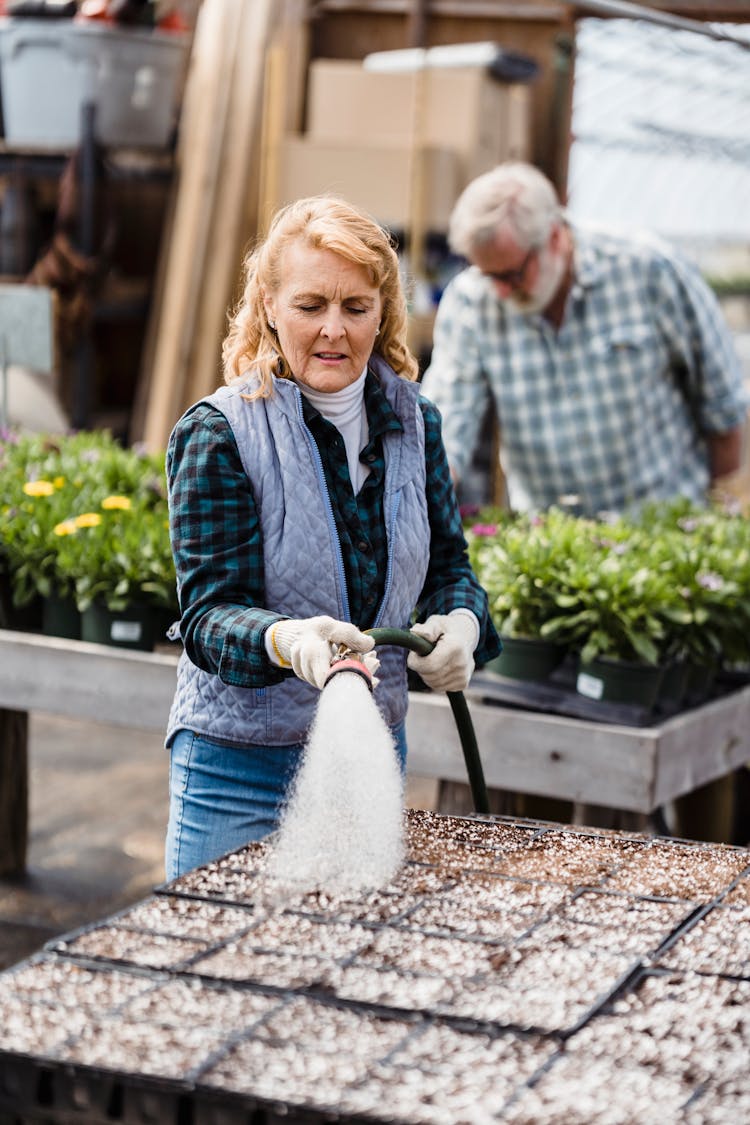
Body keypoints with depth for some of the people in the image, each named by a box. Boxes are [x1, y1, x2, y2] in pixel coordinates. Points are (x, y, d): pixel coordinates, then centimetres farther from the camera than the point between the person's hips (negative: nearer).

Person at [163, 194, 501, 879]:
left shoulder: (413, 422, 3)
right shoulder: (217, 435, -12)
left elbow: (448, 562, 11)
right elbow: (209, 612, -16)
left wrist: (461, 621, -12)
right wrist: (286, 640, -37)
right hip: (242, 769, -4)